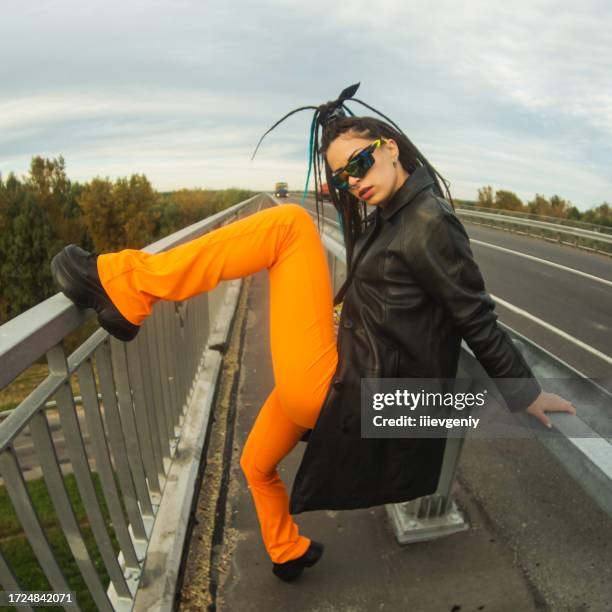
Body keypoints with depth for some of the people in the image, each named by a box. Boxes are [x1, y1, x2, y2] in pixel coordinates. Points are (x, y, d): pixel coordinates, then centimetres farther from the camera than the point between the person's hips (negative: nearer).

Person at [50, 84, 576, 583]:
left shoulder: (429, 223, -14)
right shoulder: (386, 215, 11)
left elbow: (477, 319, -8)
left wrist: (528, 393, 3)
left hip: (334, 387, -9)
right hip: (332, 377, 9)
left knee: (290, 222, -16)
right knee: (256, 465, 30)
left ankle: (128, 287, -14)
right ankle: (289, 552, 55)